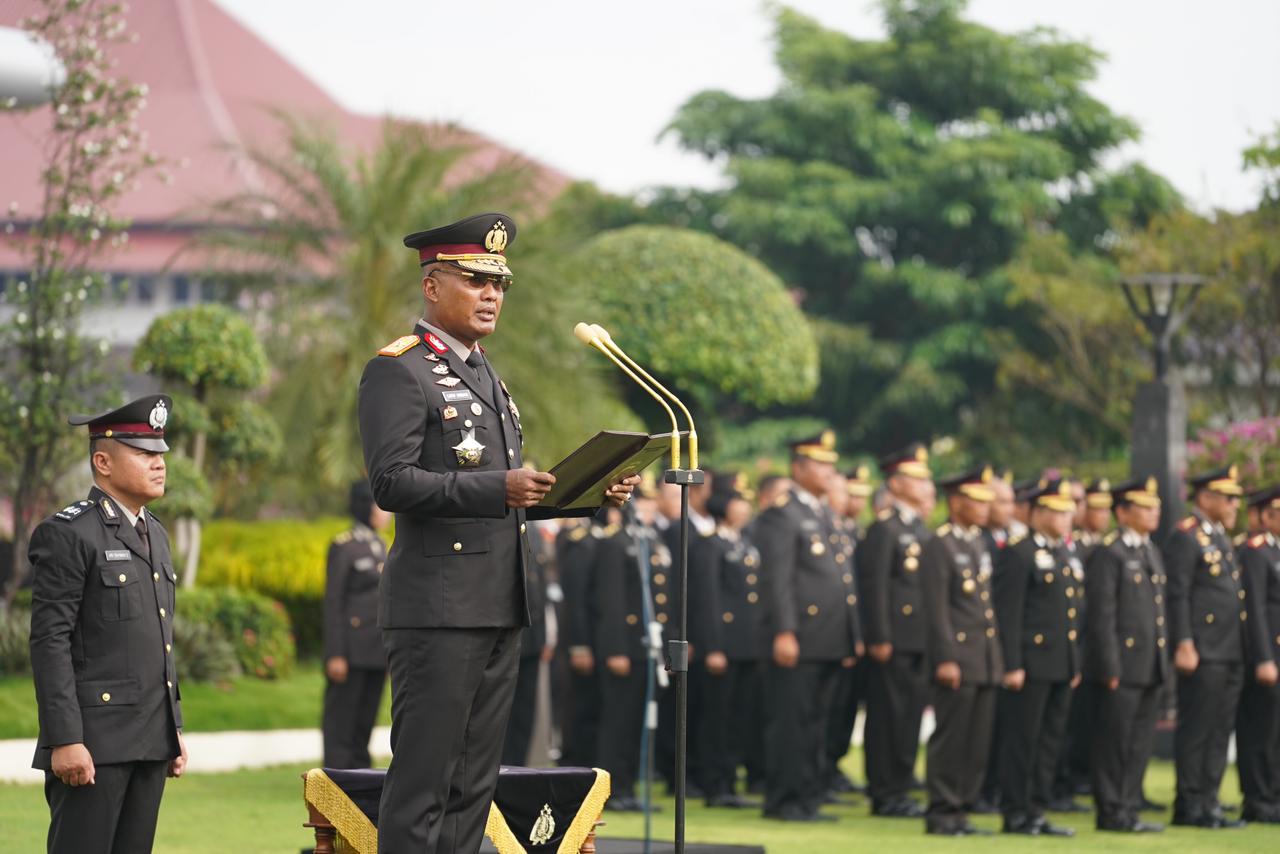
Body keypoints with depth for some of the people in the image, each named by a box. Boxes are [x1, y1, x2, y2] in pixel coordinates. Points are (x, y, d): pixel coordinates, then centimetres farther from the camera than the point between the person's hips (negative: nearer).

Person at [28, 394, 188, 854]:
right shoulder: (66, 534, -9)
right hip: (93, 741, -8)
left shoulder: (155, 534, 17)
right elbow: (50, 643, -14)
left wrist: (174, 728, 19)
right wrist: (64, 740, -19)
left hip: (151, 742, 8)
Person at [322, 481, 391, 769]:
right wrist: (335, 655, -15)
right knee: (341, 721, -3)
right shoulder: (343, 547, -7)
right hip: (351, 650, -7)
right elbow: (333, 603, -10)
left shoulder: (380, 547, 16)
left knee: (366, 720, 9)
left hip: (377, 652, 7)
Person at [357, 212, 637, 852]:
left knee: (472, 783, 9)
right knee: (422, 781, -8)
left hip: (499, 608, 9)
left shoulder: (485, 375, 21)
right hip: (437, 608, -9)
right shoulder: (397, 372, -7)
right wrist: (498, 488, -27)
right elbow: (392, 482, -17)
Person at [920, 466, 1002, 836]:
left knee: (978, 743, 7)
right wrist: (945, 659, -18)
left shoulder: (979, 544, 17)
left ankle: (960, 809, 13)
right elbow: (936, 608, -13)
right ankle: (941, 813, 1)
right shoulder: (940, 546, -7)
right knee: (950, 739, -5)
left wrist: (998, 655, 16)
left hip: (986, 662, 8)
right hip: (958, 661, -8)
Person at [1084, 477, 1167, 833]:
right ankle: (1111, 812, 3)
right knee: (1114, 742, -2)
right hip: (1122, 665, -8)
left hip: (1150, 667, 8)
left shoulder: (1151, 553, 16)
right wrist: (1110, 667, -17)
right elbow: (1102, 615, -14)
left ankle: (1129, 808, 16)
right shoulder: (1108, 554, -10)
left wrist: (1163, 661, 15)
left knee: (1140, 743, 10)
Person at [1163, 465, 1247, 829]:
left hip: (1230, 654, 9)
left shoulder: (1221, 537, 19)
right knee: (1196, 729, -5)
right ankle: (1189, 806, -1)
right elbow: (1177, 596, -15)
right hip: (1203, 652, -9)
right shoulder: (1185, 537, -9)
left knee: (1220, 731, 9)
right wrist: (1184, 645, -21)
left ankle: (1208, 802, 14)